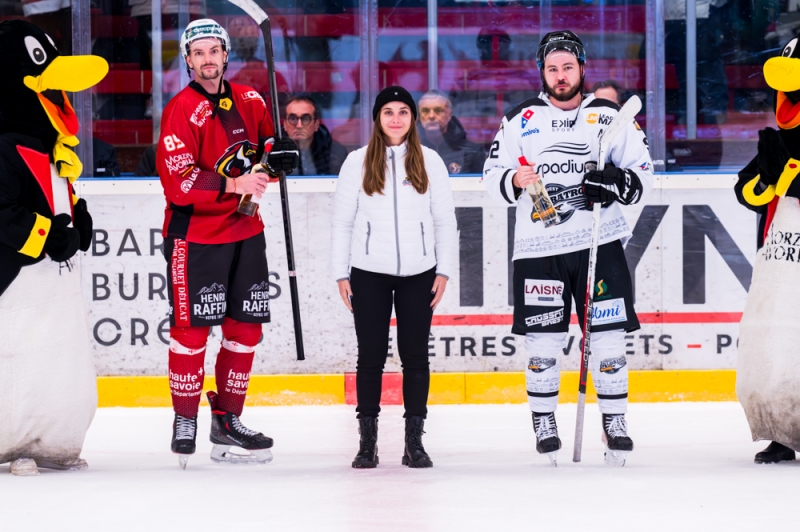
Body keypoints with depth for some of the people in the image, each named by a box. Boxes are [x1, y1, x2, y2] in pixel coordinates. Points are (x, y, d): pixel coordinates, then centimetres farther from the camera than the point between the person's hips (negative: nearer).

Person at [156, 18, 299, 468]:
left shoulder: (250, 101, 6)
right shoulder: (182, 111, -13)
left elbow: (265, 143, 23)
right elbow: (179, 184, -21)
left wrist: (276, 153, -1)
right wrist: (233, 185, -32)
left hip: (245, 231, 6)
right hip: (195, 234, -6)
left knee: (246, 328, 7)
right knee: (192, 328, -5)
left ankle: (228, 420, 17)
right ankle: (185, 421, 8)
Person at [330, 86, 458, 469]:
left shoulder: (429, 162, 5)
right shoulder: (358, 162, 3)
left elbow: (445, 219, 7)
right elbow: (341, 220, 4)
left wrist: (444, 270, 1)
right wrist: (340, 273, 0)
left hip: (418, 274, 1)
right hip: (369, 273, -1)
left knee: (415, 355, 3)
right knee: (371, 356, 2)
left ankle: (414, 442, 9)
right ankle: (367, 442, 9)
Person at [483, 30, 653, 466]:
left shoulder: (610, 117, 7)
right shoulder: (521, 120, 8)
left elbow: (643, 173, 8)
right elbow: (492, 176, 10)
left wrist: (615, 183, -12)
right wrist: (514, 180, -12)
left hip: (600, 243, 0)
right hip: (539, 247, 0)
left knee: (607, 333, -3)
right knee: (543, 338, -1)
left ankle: (614, 422, 8)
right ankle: (544, 423, 13)